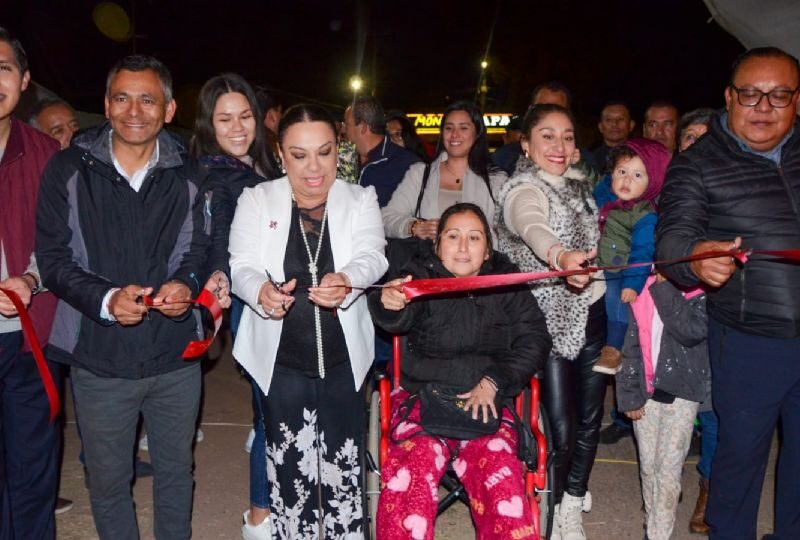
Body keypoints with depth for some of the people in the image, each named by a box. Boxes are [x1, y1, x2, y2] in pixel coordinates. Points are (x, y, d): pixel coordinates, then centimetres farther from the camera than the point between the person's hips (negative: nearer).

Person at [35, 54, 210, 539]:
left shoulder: (189, 175, 2)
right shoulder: (69, 170, -3)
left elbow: (202, 249, 7)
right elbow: (53, 258, -4)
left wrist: (186, 284, -16)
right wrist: (106, 299, -21)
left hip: (176, 357, 2)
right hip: (100, 359, -1)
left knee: (176, 471, 18)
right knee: (108, 480, 15)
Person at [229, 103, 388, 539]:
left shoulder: (360, 199, 3)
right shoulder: (257, 200, 2)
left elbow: (372, 257, -12)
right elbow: (242, 266, -9)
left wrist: (345, 279, -36)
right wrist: (261, 290, -33)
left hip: (343, 359, 1)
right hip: (280, 360, 0)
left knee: (344, 465, 7)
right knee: (289, 466, 8)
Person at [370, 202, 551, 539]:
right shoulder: (422, 275, 2)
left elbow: (535, 340, 7)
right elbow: (399, 320, -18)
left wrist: (493, 381, -6)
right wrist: (389, 304, -43)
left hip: (487, 400, 1)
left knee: (500, 477, -24)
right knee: (412, 472, -27)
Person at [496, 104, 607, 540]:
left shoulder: (579, 183, 8)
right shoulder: (523, 190, -16)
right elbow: (533, 227, -40)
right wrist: (560, 256, -60)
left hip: (591, 313, 7)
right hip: (550, 322, -7)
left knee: (589, 419, 14)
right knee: (560, 431, -5)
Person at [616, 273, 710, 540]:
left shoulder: (701, 293, -5)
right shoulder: (644, 292, 3)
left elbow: (692, 331, -24)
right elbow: (631, 346, 4)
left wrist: (666, 288, -19)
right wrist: (629, 395, 1)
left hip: (680, 394, -3)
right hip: (645, 392, 3)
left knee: (668, 470, -1)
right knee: (648, 466, 14)